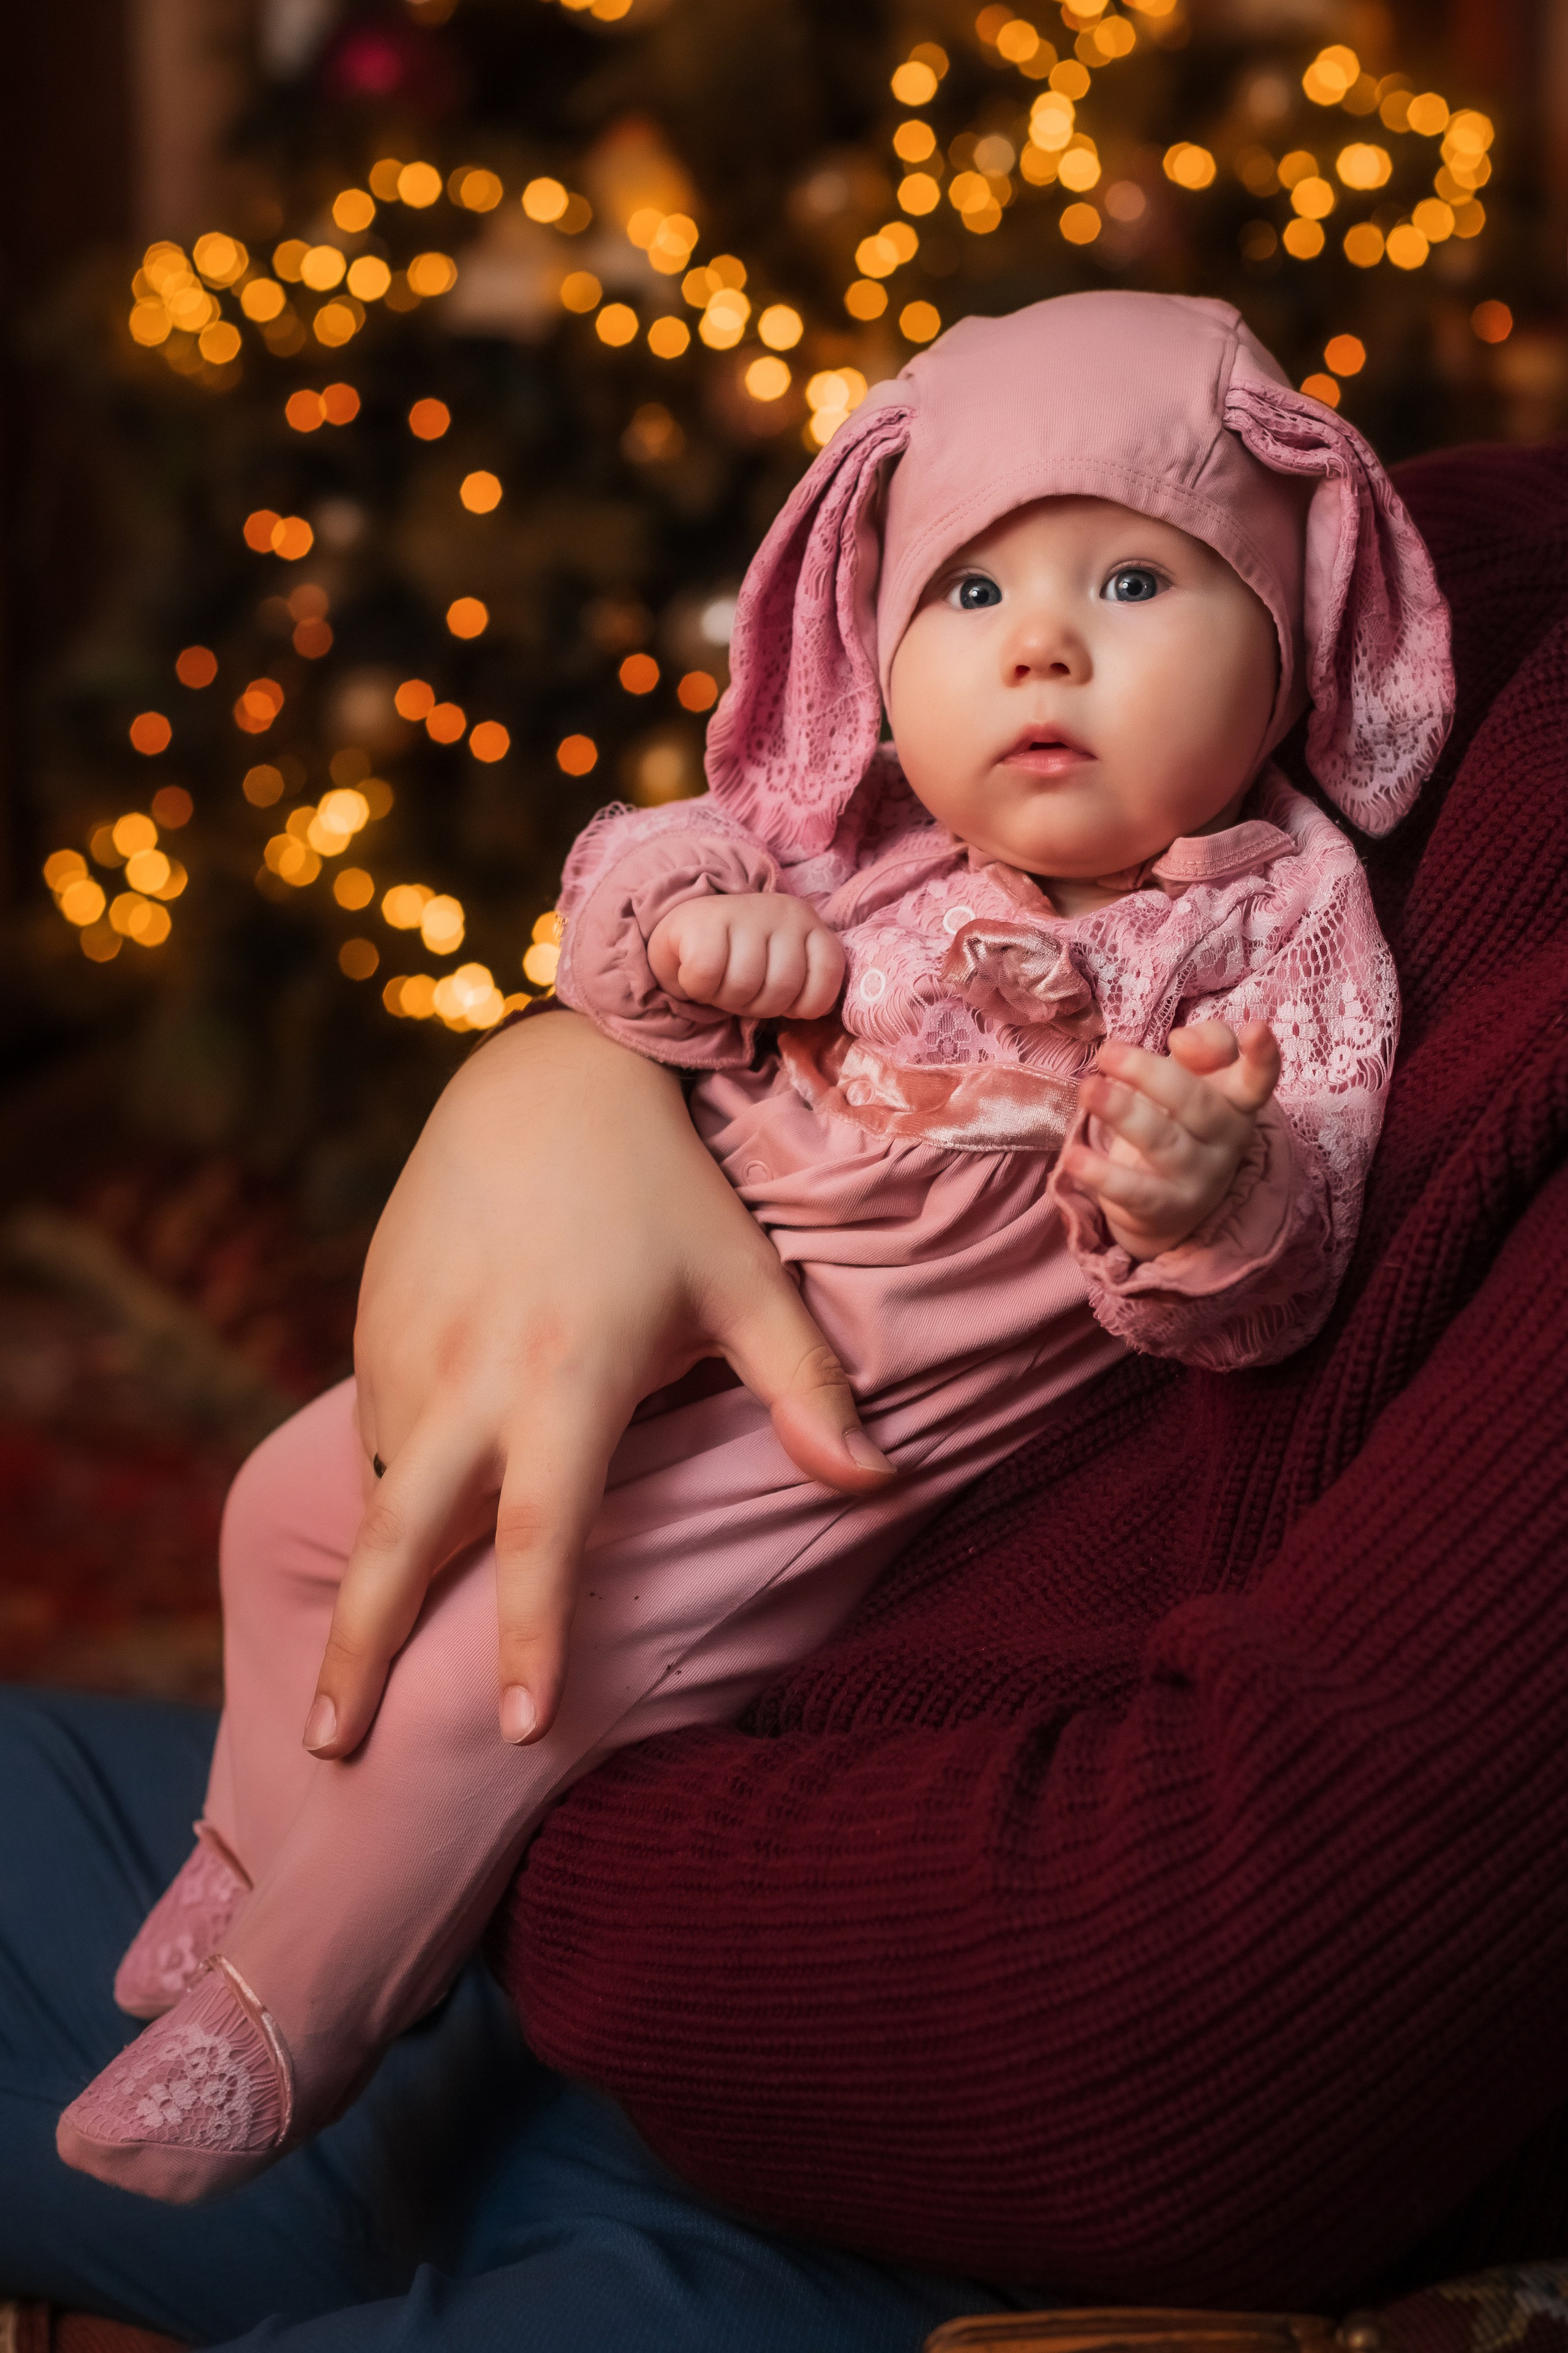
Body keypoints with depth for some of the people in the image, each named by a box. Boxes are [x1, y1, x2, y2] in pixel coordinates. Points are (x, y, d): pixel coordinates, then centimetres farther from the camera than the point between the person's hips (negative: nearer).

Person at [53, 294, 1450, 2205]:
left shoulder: (1274, 931, -16)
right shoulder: (846, 827, -4)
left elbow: (1248, 1296, -19)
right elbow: (617, 875, 6)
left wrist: (1219, 1191, -43)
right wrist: (689, 914, -18)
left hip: (850, 1438, -6)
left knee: (492, 1670, -16)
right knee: (300, 1500, 13)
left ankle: (277, 2024, 7)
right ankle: (270, 1860, 37)